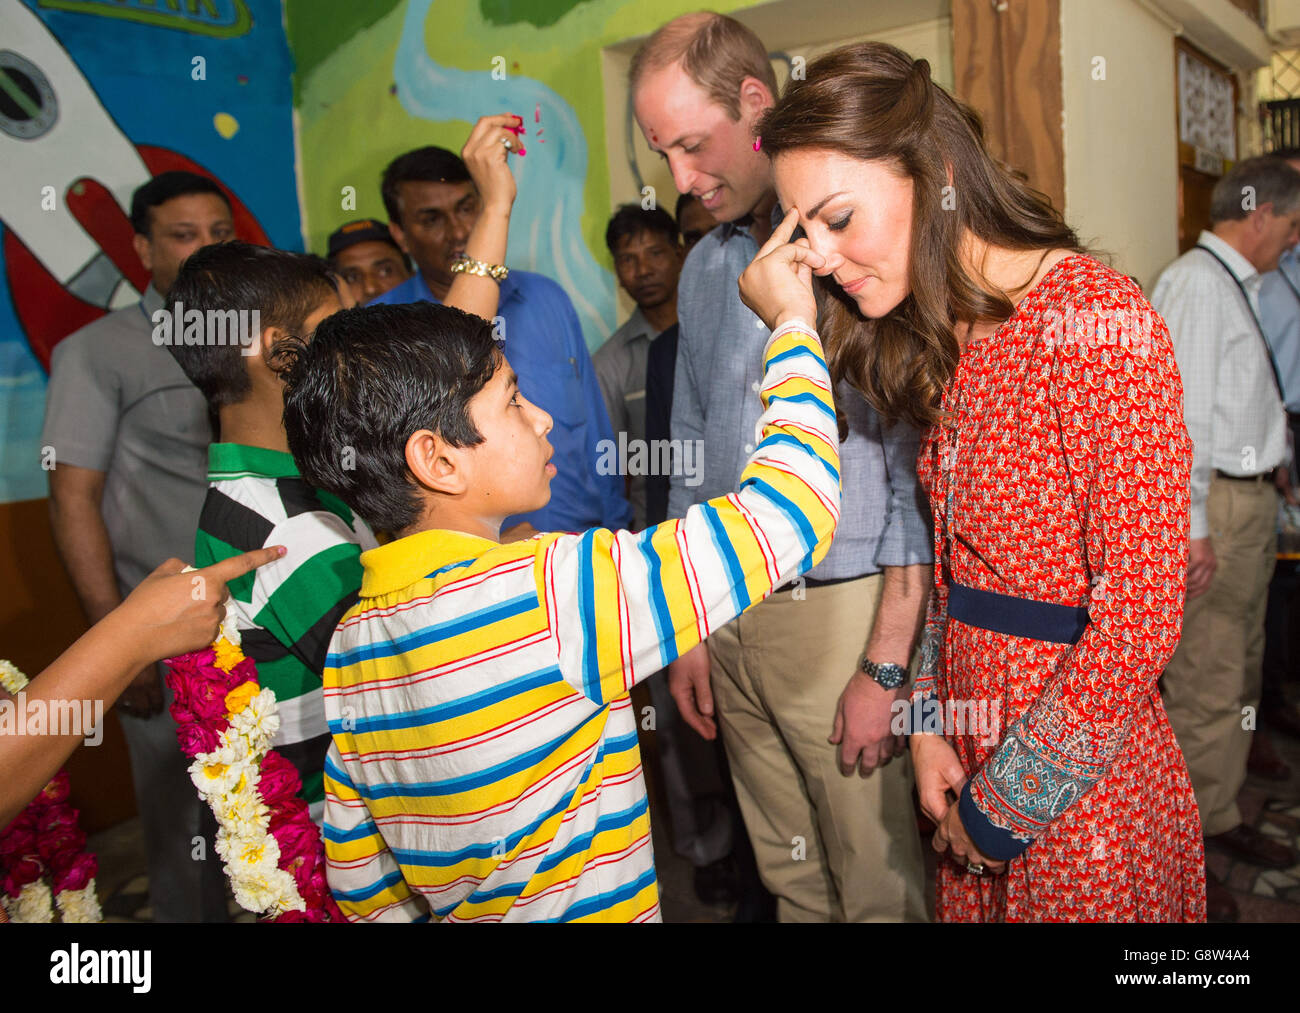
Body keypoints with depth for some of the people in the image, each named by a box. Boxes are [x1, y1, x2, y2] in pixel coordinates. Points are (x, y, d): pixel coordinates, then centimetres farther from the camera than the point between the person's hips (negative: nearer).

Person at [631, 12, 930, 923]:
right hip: (727, 616, 6)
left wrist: (886, 666, -13)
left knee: (878, 886, 7)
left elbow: (917, 467, -12)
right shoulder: (705, 270, 12)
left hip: (843, 609, -6)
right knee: (791, 879, 17)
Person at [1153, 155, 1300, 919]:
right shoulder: (1197, 282, -14)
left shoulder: (1237, 285, 15)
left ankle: (1221, 818, 33)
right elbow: (1181, 410, -20)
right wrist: (1193, 527, -22)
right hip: (1219, 506, -10)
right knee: (1208, 684, -4)